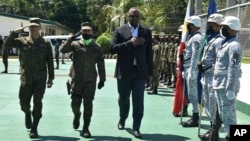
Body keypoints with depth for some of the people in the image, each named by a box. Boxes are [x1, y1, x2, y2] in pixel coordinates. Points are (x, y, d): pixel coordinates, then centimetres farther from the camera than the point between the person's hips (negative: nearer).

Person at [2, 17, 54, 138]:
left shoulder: (45, 43, 3)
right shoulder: (22, 41, 5)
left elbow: (50, 62, 3)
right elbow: (6, 45, -5)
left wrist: (51, 78, -1)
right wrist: (14, 33, -13)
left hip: (40, 79, -1)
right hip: (26, 78, 1)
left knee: (37, 102, -3)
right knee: (23, 102, 1)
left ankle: (34, 129, 7)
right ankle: (27, 113, 37)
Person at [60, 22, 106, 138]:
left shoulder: (97, 47, 5)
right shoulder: (75, 44, 3)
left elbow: (101, 64, 7)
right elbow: (63, 50, -12)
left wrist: (102, 79, 5)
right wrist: (72, 38, -17)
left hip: (90, 80, 0)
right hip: (77, 78, 0)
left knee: (88, 104, -2)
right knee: (75, 103, 2)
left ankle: (86, 128, 6)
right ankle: (76, 115, 37)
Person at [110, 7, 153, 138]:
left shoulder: (146, 32, 6)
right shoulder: (120, 30, 1)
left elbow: (149, 53, 7)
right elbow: (112, 48, -10)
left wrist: (150, 72, 4)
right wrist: (130, 43, -19)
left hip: (140, 71, 0)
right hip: (124, 71, 0)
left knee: (138, 101, -4)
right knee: (123, 99, 15)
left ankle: (136, 128, 3)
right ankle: (122, 119, 39)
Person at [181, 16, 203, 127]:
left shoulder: (196, 38, -15)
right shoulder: (191, 36, 17)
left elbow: (195, 55, -21)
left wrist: (191, 71, -23)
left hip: (192, 69, -10)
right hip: (188, 69, 10)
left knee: (193, 94, -5)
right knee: (191, 94, 14)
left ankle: (196, 119, 2)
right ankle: (194, 117, 22)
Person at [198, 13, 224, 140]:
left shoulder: (219, 40, -14)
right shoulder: (210, 39, 17)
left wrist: (205, 68, -18)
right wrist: (201, 65, 7)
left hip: (213, 76, -10)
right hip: (206, 76, 10)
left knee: (213, 103, -3)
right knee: (207, 102, 16)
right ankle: (212, 127, 27)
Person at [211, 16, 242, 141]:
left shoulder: (234, 46, -15)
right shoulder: (225, 44, 15)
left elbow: (233, 70, -21)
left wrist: (230, 89, -23)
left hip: (227, 86, -10)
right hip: (220, 85, 10)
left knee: (228, 114, -4)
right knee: (223, 114, 17)